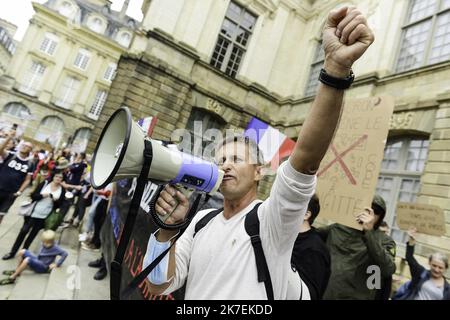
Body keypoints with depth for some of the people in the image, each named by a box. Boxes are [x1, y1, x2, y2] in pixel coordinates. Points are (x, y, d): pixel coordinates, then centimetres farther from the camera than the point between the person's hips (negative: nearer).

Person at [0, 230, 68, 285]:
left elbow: (65, 253, -31)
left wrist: (56, 264, -29)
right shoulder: (44, 245, 0)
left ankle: (12, 278, -18)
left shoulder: (54, 248, -23)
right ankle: (17, 271, 12)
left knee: (27, 260, -32)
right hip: (38, 260, 9)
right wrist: (37, 257, 3)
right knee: (22, 252, 4)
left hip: (43, 267, -9)